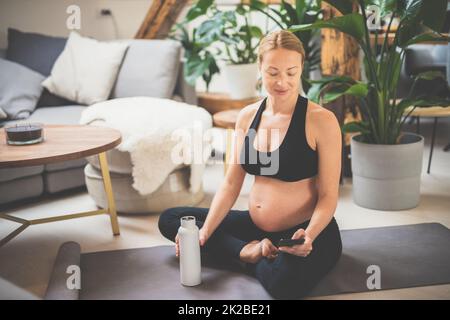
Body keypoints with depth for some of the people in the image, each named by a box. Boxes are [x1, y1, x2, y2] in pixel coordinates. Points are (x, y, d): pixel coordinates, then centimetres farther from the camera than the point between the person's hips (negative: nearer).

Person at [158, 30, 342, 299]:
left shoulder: (321, 120, -14)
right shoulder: (248, 116, 2)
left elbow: (328, 196, -12)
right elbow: (231, 184, 3)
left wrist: (309, 236, -31)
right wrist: (204, 234, -9)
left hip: (307, 232, -6)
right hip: (255, 226, 6)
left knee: (284, 283, -40)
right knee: (169, 219, 4)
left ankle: (256, 257, -5)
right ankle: (249, 250, -10)